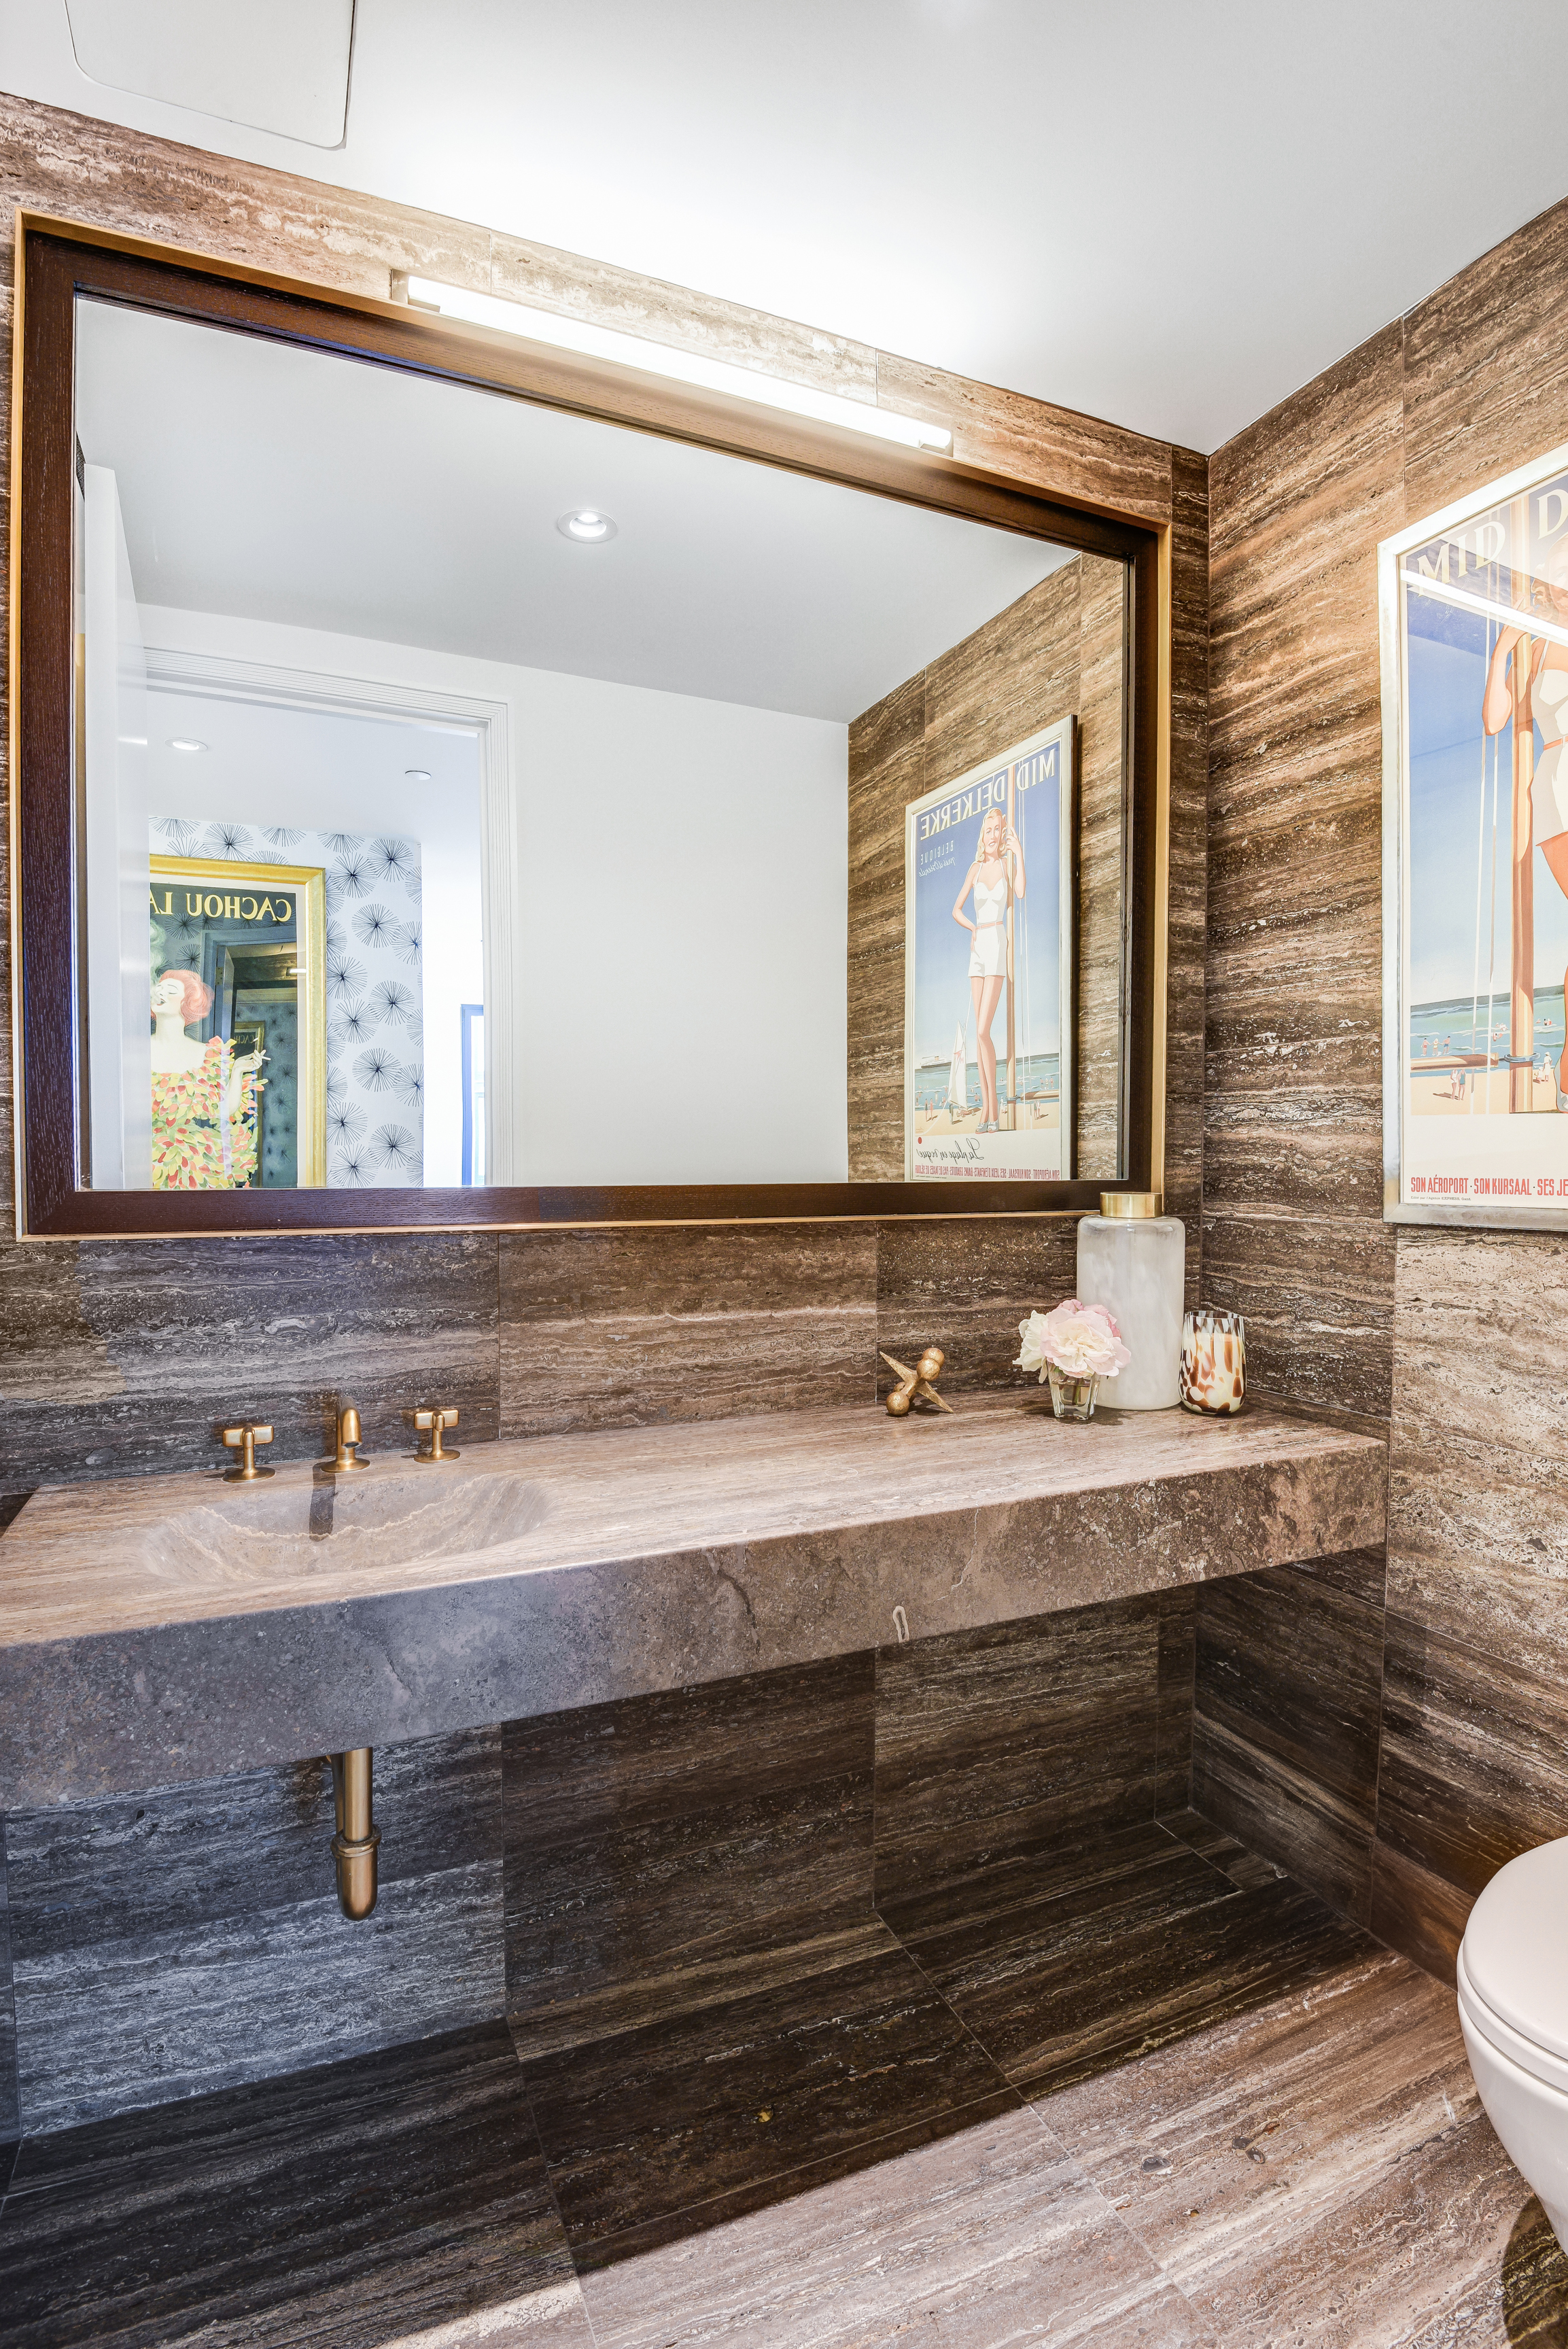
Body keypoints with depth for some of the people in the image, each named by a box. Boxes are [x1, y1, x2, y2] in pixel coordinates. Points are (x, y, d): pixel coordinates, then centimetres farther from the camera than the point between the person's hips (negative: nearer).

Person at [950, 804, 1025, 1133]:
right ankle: (985, 1108, 7)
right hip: (977, 948, 5)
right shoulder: (975, 868, 13)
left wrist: (1018, 852, -17)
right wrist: (975, 929, 6)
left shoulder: (1008, 861, 2)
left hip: (998, 946, -5)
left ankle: (995, 1109, -8)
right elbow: (956, 910, 19)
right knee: (979, 1032, 3)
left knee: (983, 1031, -15)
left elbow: (1020, 891, -18)